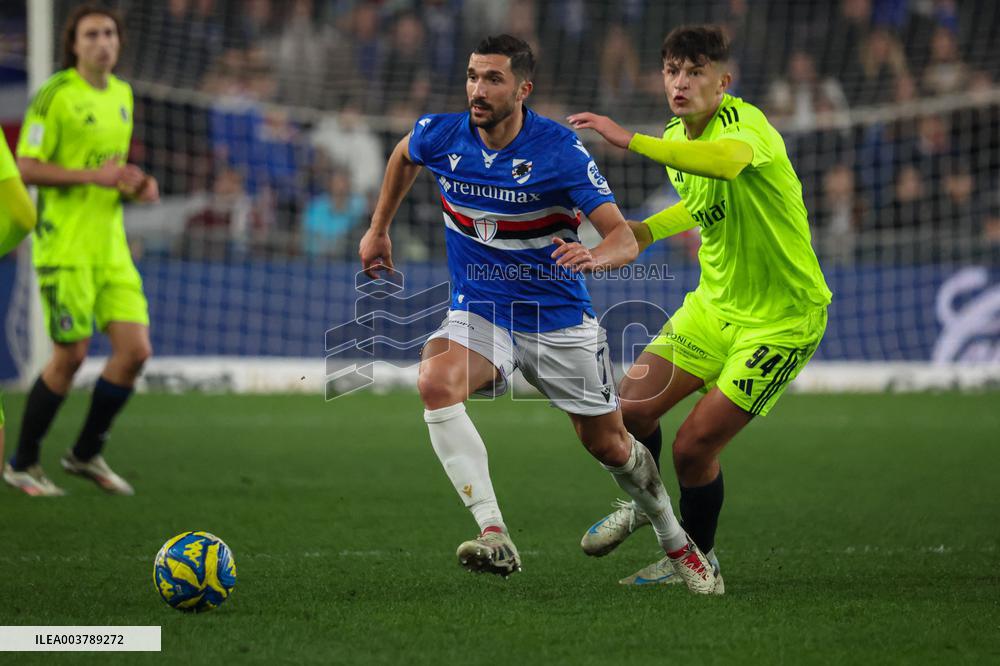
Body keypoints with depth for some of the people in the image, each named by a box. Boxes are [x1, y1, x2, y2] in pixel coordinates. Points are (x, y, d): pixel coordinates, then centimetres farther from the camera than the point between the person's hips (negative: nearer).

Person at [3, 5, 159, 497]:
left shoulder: (122, 95, 14)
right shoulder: (55, 94, -9)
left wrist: (136, 186, 5)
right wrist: (94, 176, -21)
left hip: (110, 244, 7)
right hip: (65, 243, -7)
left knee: (135, 349, -1)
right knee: (70, 355, -6)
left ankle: (86, 453, 17)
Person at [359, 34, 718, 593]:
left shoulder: (559, 150, -19)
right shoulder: (440, 135, -8)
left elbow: (625, 238, -23)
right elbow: (403, 157, 19)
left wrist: (593, 256, -45)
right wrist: (378, 230, 21)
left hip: (559, 317, -2)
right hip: (478, 313, 2)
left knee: (610, 445, 9)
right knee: (435, 381, -31)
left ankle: (677, 543, 39)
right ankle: (495, 538, -35)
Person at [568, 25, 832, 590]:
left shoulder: (744, 121, -23)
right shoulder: (677, 139, 4)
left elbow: (727, 162, -50)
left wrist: (630, 140, -53)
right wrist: (646, 231, 8)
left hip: (782, 318, -7)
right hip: (715, 303, 7)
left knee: (694, 447, -10)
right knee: (632, 409, -2)